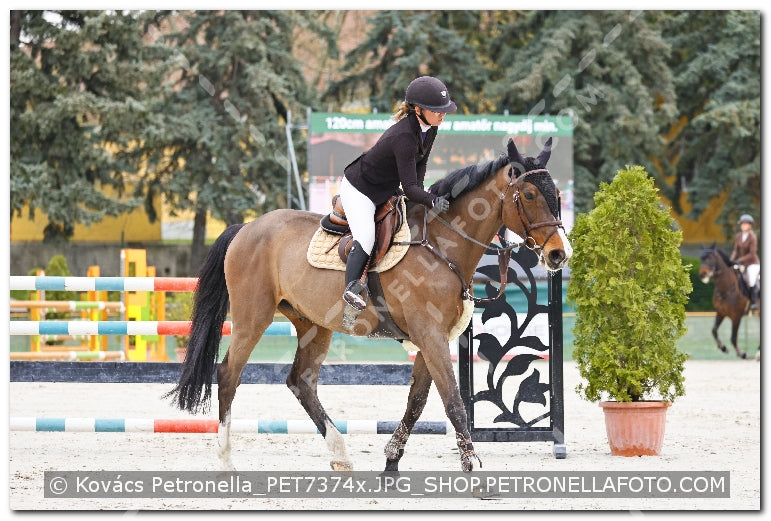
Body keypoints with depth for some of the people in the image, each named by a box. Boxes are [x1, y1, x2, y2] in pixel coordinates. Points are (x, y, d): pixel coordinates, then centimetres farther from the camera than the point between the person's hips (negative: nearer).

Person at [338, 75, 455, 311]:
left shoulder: (430, 127, -11)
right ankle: (352, 287, -17)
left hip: (387, 189, 9)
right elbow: (409, 186, -37)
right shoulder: (404, 137, -37)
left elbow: (421, 163, 2)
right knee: (365, 240, -24)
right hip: (359, 188, -9)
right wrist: (432, 201, -50)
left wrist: (417, 193, -11)